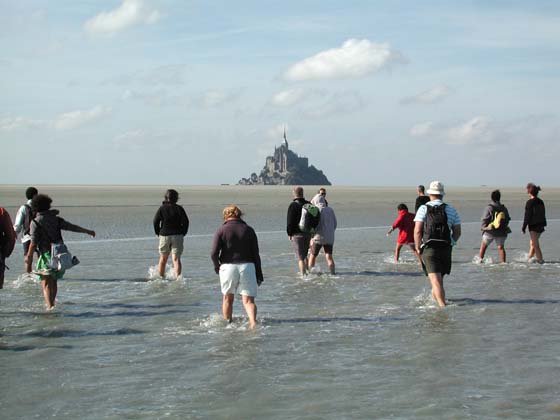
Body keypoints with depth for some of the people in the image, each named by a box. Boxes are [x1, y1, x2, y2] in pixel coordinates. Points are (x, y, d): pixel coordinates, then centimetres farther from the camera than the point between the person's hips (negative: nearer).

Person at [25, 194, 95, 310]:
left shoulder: (35, 222, -8)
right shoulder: (56, 219, 6)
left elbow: (33, 244, -13)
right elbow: (73, 227, 13)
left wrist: (28, 262, -9)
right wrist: (88, 231, 27)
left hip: (47, 255, -5)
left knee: (46, 284, -4)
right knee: (53, 281, 23)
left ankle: (50, 306, -20)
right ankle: (52, 303, 38)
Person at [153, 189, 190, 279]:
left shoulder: (162, 208, 0)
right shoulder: (179, 209, -1)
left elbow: (155, 222, -3)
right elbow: (186, 222, -4)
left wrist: (158, 233, 7)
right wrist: (183, 233, 6)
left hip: (164, 236, 1)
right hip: (177, 236, 0)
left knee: (163, 259, 14)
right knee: (176, 259, -4)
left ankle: (160, 277, 20)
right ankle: (178, 277, -19)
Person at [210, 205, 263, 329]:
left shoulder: (221, 230, 0)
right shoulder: (249, 230, 6)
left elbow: (214, 253, -9)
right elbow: (256, 254, 6)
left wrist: (216, 266, 10)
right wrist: (259, 274, 10)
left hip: (228, 267, -1)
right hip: (247, 266, 1)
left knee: (228, 298, 18)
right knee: (248, 300, -1)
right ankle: (253, 321, -24)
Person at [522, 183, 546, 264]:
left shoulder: (530, 202, -13)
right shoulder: (541, 202, 10)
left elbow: (527, 215, -15)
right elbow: (543, 214, 15)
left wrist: (524, 227, -9)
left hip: (534, 226, -8)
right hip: (541, 225, 8)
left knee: (535, 244, -4)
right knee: (532, 243, 20)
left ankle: (540, 260, -7)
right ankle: (530, 258, 27)